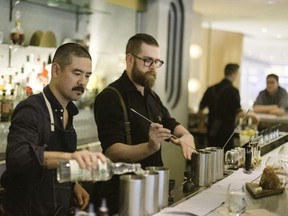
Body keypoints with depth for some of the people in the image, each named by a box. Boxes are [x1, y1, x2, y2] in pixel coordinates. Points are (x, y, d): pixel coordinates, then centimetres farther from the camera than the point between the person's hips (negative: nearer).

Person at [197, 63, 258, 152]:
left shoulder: (211, 89, 6)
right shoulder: (233, 90, -11)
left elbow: (201, 109, 11)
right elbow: (238, 112, -13)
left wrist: (201, 125, 24)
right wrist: (250, 114, 5)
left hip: (212, 131, 6)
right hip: (226, 132, -5)